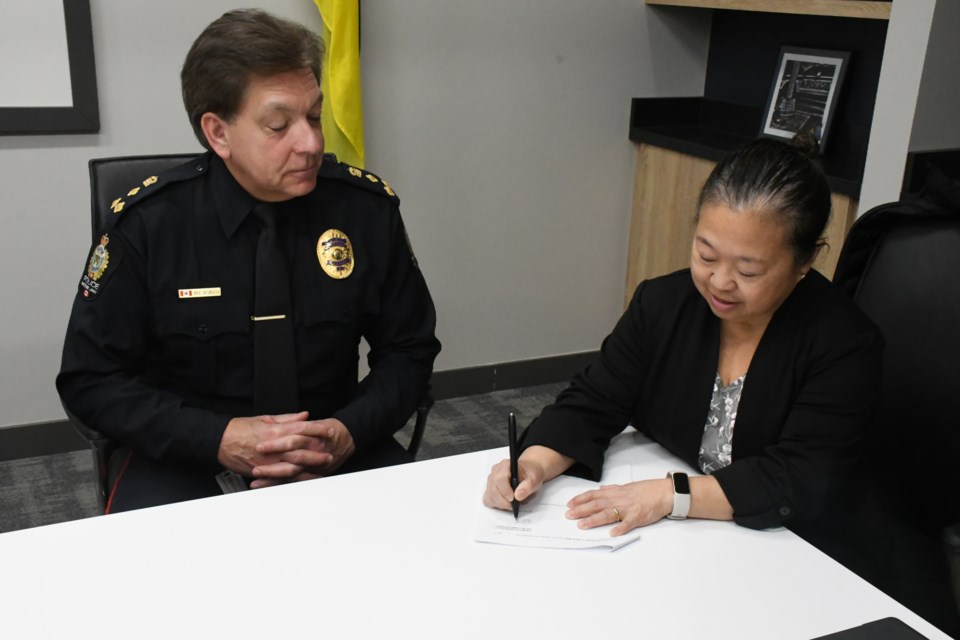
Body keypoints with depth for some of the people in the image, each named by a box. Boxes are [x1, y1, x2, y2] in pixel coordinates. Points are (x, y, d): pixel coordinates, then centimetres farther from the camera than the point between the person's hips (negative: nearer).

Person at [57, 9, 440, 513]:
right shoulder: (145, 222, -10)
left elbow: (408, 351, 3)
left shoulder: (367, 208, -7)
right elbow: (90, 379, -4)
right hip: (183, 460, -2)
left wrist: (351, 431, -16)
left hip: (333, 453, 2)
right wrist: (218, 438, -18)